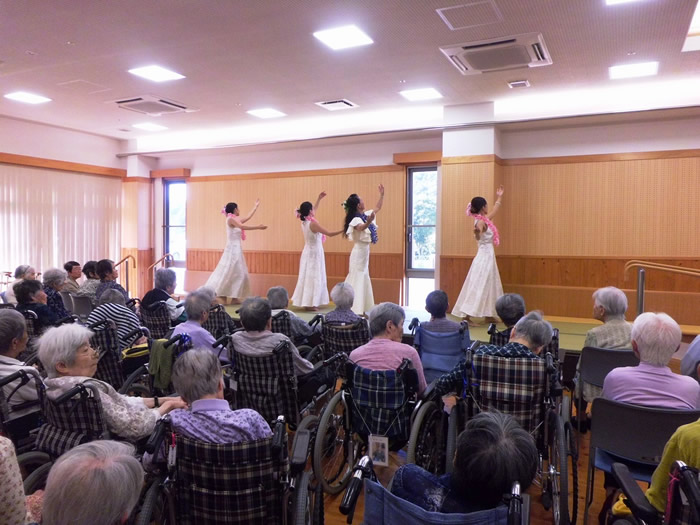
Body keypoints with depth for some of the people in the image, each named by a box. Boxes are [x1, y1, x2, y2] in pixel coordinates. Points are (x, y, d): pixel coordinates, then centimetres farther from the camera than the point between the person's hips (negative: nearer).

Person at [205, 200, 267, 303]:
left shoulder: (235, 220, 15)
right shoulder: (230, 219, -10)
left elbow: (248, 217, 25)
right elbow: (243, 227, -25)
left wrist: (256, 206, 32)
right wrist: (258, 227, -25)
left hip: (236, 249, 9)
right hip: (233, 249, -9)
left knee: (238, 273, 7)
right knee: (229, 273, -8)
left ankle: (234, 297, 7)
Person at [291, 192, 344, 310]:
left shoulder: (304, 222, 3)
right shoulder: (313, 223, -20)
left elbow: (314, 211, 22)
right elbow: (329, 234, -20)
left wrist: (319, 199, 29)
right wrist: (343, 230, -15)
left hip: (308, 252, 9)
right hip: (315, 253, -9)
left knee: (309, 277, 12)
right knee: (313, 277, -4)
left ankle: (310, 302, 16)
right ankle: (310, 303, -1)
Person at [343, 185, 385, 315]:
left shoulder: (366, 215, 7)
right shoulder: (356, 219, -20)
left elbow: (377, 208, 23)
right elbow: (360, 228, -42)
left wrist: (382, 194, 18)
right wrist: (368, 222, -61)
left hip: (364, 251, 10)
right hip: (359, 252, -10)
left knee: (363, 279, 14)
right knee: (357, 279, -9)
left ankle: (361, 308, 23)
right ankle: (355, 310, -7)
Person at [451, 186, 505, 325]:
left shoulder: (484, 219, 11)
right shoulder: (481, 222, -17)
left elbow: (494, 212, 31)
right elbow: (478, 237, -35)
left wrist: (499, 198, 40)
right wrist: (477, 231, -58)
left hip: (488, 256, 10)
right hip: (484, 257, -10)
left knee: (489, 286, 14)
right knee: (478, 287, -12)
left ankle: (489, 316, 21)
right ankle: (467, 316, -13)